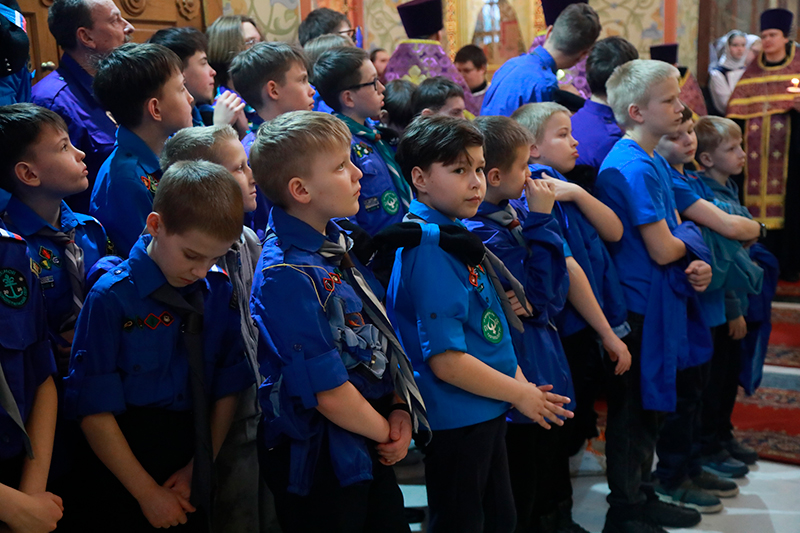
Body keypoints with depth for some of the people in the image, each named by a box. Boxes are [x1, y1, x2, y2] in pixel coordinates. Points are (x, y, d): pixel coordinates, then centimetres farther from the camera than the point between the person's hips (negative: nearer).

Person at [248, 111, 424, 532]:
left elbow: (379, 336, 9)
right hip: (320, 463, -8)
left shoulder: (336, 245, 4)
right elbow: (328, 392, -23)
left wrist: (400, 411, -3)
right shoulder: (287, 275, -23)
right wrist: (386, 433, -8)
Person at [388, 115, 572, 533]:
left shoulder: (457, 236, 7)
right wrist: (520, 394, -13)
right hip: (456, 420, -9)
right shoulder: (430, 248, -22)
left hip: (486, 414, 9)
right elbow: (447, 361, -25)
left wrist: (522, 383, 5)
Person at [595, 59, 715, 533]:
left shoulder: (655, 162, 12)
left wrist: (697, 265, -6)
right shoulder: (634, 166, -19)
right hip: (639, 307, -10)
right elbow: (662, 250, -22)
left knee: (652, 406, 19)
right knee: (634, 412, 2)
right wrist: (691, 241, -1)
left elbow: (675, 231, 14)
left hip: (660, 301, 10)